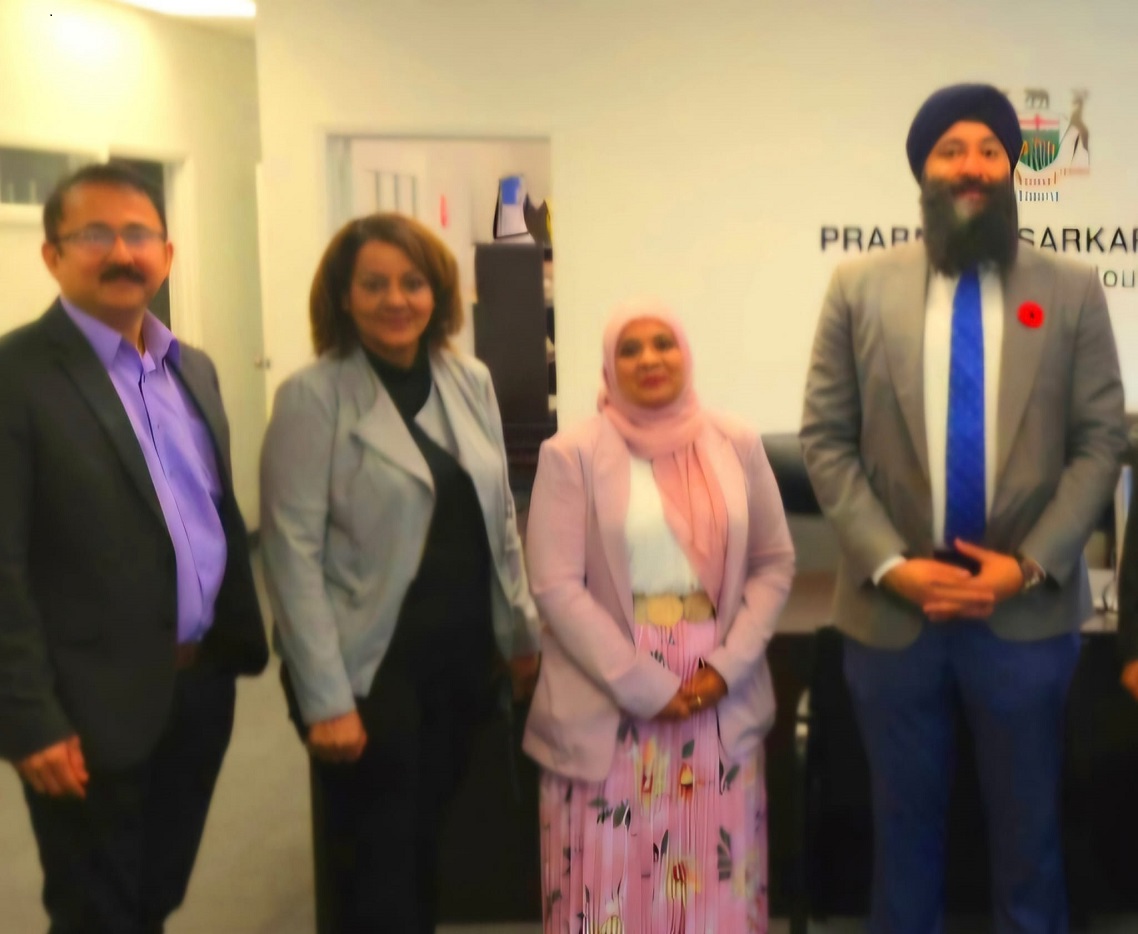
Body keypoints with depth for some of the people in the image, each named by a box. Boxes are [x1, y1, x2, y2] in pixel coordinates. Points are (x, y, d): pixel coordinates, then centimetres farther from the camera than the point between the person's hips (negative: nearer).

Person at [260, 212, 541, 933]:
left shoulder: (471, 382, 5)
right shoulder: (313, 397, -11)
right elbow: (294, 550, -15)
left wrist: (524, 630, 12)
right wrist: (326, 697, -18)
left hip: (460, 657, 5)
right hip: (372, 667, -5)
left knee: (424, 846, 19)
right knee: (378, 873, 6)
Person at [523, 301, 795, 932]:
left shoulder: (737, 445, 5)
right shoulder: (571, 454, -5)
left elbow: (775, 563, 8)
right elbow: (556, 588, -9)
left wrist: (727, 666, -6)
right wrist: (646, 687, -13)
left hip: (721, 695, 3)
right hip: (608, 703, -3)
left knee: (716, 881, 10)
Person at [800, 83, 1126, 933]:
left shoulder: (1072, 291, 2)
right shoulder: (860, 288, 2)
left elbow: (1102, 443, -1)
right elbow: (825, 440, -1)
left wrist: (1031, 565, -12)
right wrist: (890, 565, -11)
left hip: (1027, 610, 0)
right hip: (892, 608, 0)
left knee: (1027, 823, 14)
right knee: (906, 817, 15)